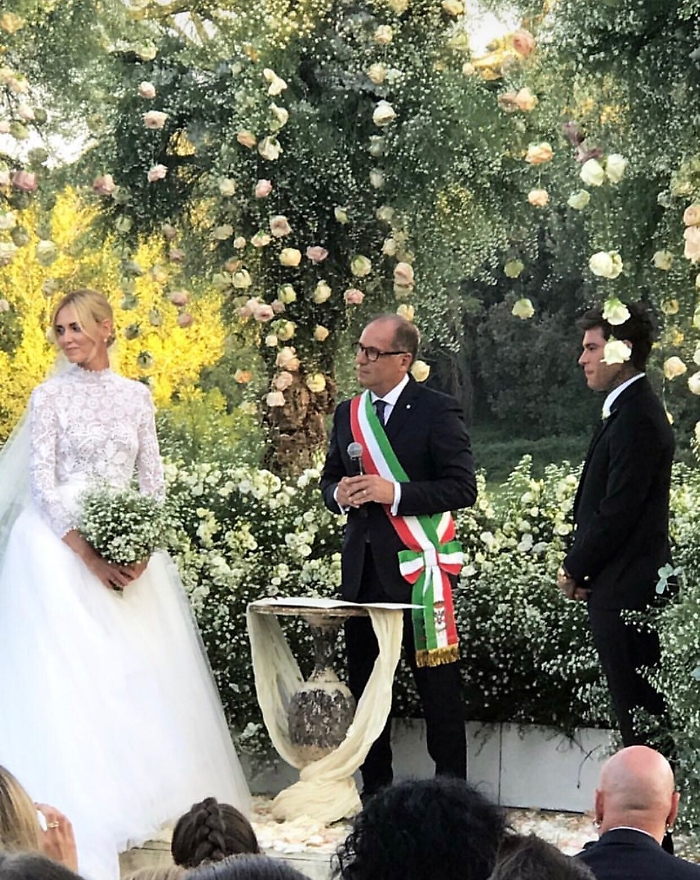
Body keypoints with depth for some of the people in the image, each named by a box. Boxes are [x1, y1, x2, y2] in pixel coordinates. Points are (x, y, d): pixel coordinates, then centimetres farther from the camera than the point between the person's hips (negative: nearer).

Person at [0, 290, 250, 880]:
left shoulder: (136, 395, 9)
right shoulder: (50, 396, -1)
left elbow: (153, 478, 8)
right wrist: (90, 557, -15)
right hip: (64, 546, -4)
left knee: (140, 672, 3)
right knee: (72, 673, -8)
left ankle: (147, 798, 11)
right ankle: (86, 818, -5)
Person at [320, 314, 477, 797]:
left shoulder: (437, 412, -6)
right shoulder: (348, 413, 13)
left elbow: (462, 487, -10)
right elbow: (330, 477, 22)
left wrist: (394, 493, -20)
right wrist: (341, 494, -3)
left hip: (417, 564, -6)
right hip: (363, 565, 6)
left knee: (437, 683, -1)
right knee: (364, 680, 9)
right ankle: (375, 787, 19)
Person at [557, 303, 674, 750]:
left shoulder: (636, 418, -17)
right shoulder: (629, 409, 15)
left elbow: (618, 511, -20)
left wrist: (576, 569, -8)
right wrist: (580, 566, 10)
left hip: (626, 589, -10)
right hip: (623, 586, 10)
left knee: (639, 711, -6)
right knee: (642, 708, 13)